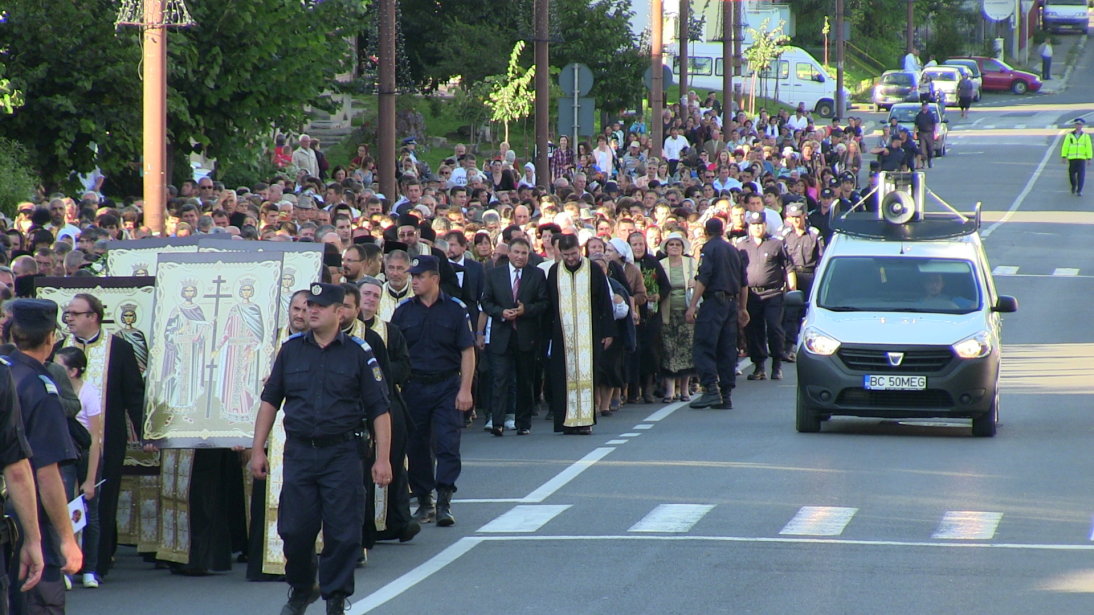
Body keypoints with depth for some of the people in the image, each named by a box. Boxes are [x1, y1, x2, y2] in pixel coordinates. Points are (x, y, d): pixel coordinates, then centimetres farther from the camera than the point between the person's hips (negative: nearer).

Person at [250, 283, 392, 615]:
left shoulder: (358, 353, 1)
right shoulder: (291, 350, 8)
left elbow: (379, 410, 0)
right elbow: (270, 401, 12)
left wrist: (382, 459, -6)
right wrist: (258, 450, 6)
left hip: (342, 454, -2)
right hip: (299, 452, 2)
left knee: (343, 533, -3)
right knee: (294, 529, 3)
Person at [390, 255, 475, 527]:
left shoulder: (455, 309, 0)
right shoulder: (403, 311, 6)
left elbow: (467, 352, -1)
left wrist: (465, 390, -8)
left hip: (447, 386, -2)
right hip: (413, 387, 2)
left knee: (447, 444, -9)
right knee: (416, 447, 6)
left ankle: (444, 503, -9)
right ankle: (424, 502, 17)